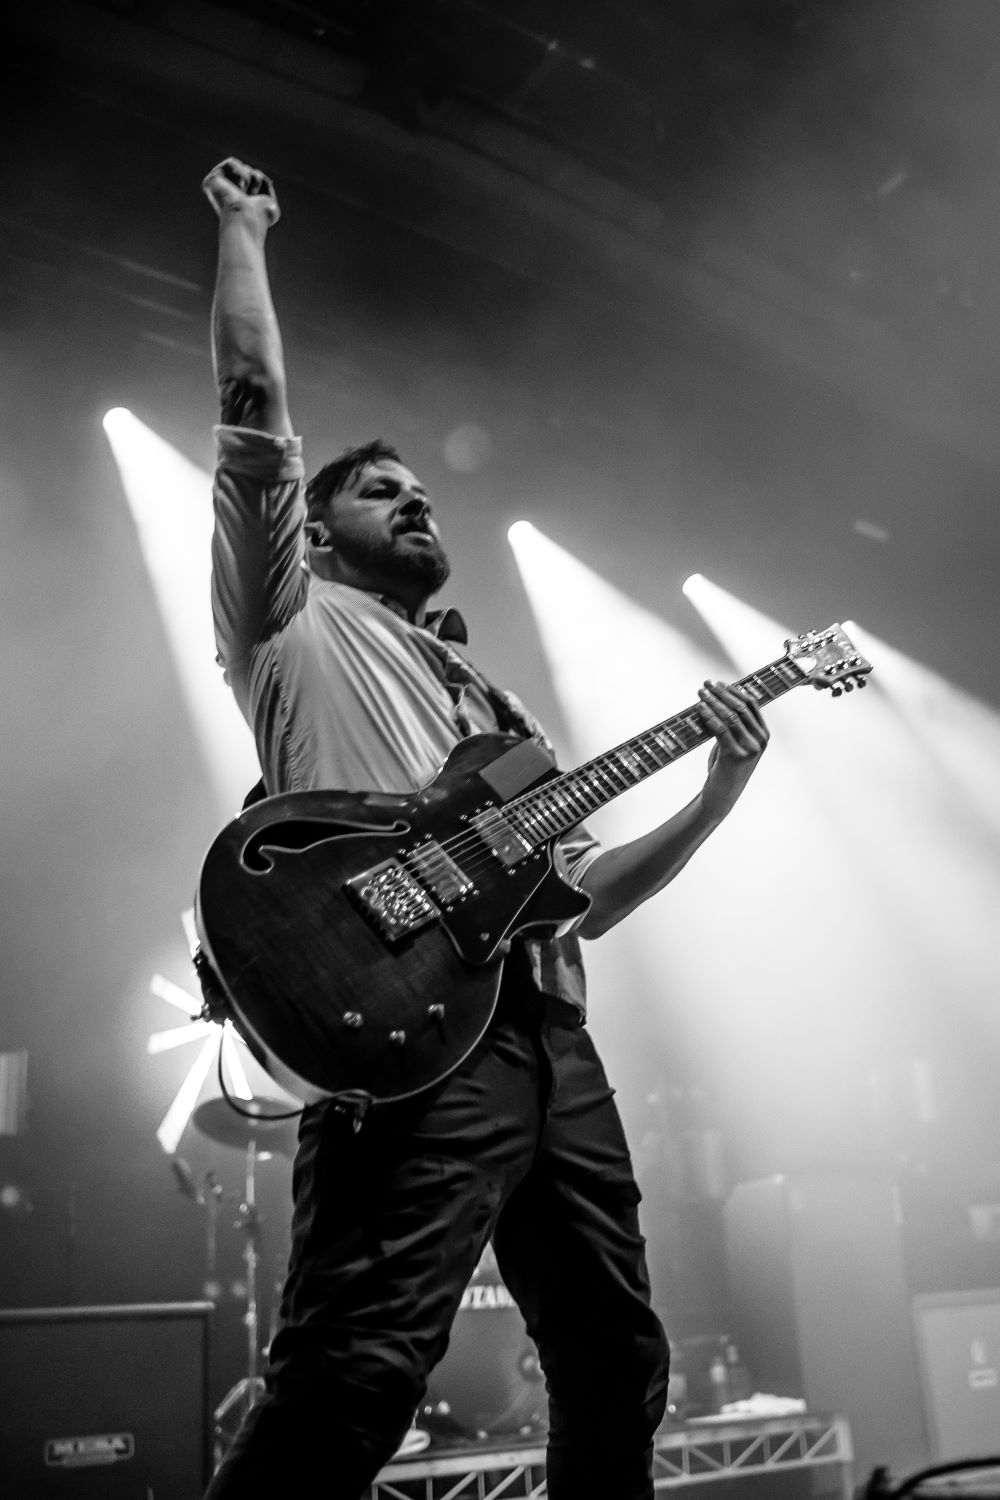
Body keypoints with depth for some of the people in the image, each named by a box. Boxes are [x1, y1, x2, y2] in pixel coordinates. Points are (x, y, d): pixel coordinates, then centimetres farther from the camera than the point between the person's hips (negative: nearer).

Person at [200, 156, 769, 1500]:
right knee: (352, 1379, -16)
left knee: (619, 1363, 13)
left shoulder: (495, 702, 30)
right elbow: (255, 405, 1)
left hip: (551, 1040, 8)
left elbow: (583, 896, 25)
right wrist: (244, 230, 13)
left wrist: (716, 796, 15)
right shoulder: (300, 624, 12)